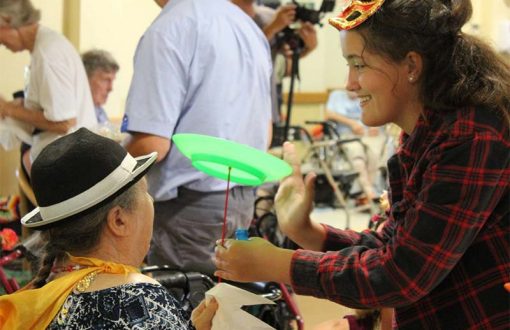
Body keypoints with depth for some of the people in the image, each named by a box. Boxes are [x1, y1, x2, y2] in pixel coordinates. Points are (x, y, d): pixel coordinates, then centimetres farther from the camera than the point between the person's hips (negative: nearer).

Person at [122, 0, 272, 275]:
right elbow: (265, 133, 18)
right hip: (243, 201, 8)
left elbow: (152, 144, -21)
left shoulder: (167, 31, -16)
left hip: (188, 208, -8)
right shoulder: (249, 27, 11)